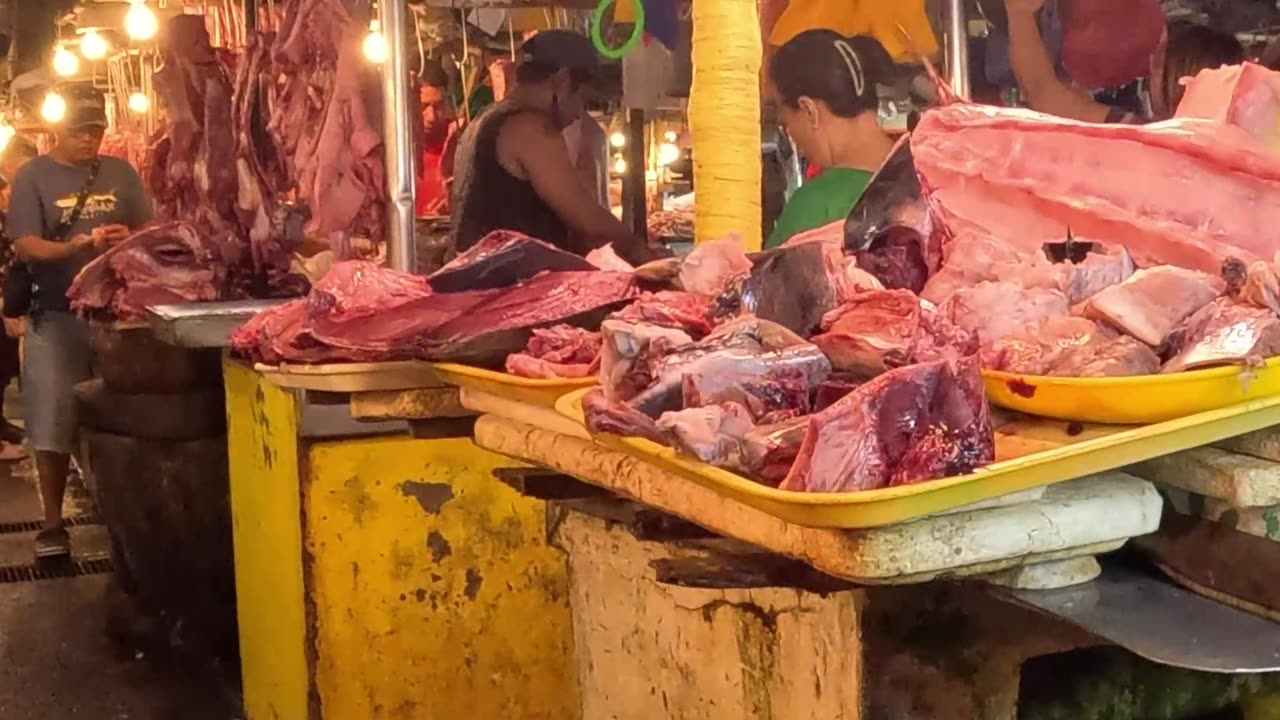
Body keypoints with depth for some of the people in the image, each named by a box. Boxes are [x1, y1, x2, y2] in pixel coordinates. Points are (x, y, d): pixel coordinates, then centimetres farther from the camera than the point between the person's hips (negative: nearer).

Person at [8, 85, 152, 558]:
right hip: (55, 317, -2)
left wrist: (129, 239, -15)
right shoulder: (33, 176, -2)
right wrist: (77, 245, -27)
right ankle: (53, 522, 12)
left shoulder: (120, 173, 8)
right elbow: (25, 246, -10)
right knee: (54, 424, 1)